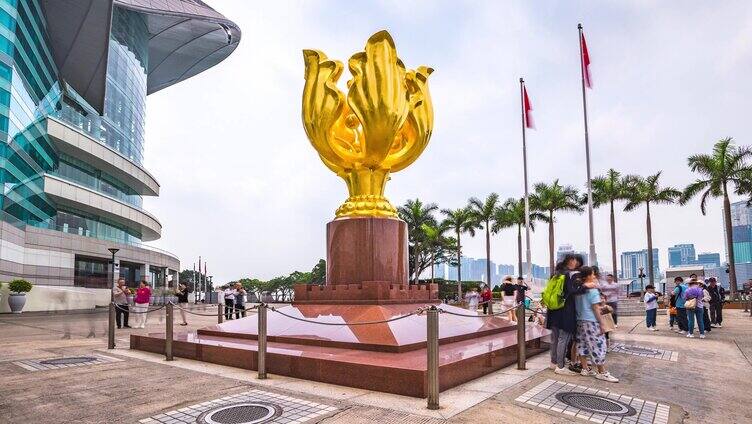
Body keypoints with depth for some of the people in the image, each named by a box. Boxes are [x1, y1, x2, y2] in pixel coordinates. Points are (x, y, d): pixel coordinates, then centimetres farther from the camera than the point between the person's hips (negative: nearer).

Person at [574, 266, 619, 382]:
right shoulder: (593, 290, -13)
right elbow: (596, 309, -14)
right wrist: (602, 323, -10)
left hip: (580, 321, 8)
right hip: (592, 322, -8)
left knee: (583, 345, 11)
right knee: (598, 346, -1)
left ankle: (585, 369, 18)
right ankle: (602, 372, 4)